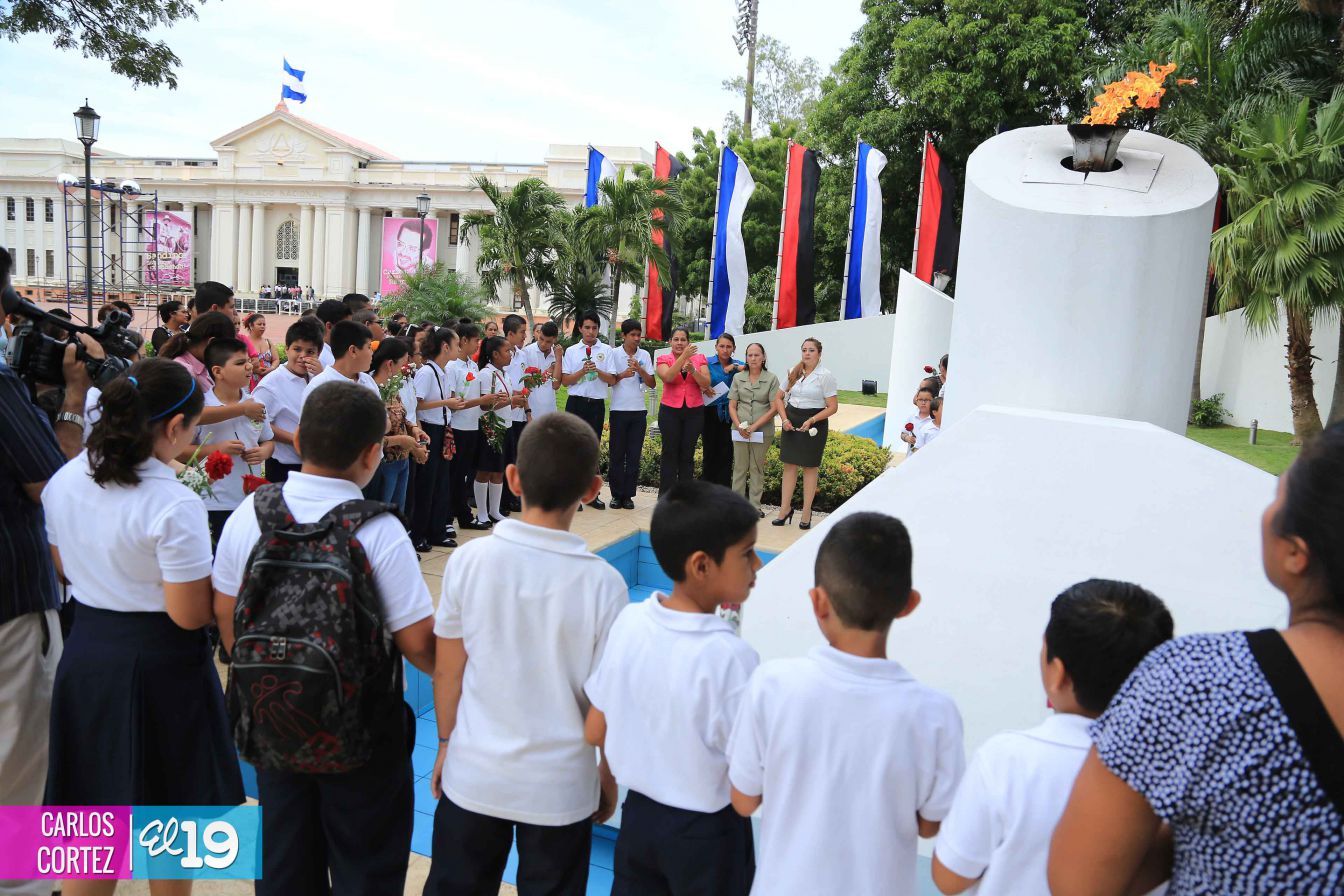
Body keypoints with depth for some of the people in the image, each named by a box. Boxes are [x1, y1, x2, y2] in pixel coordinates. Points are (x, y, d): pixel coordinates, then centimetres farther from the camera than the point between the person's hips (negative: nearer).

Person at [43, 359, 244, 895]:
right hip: (157, 664, -6)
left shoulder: (63, 482, -1)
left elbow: (63, 570, 12)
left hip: (85, 650, 6)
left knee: (92, 814, 18)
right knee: (171, 810, 16)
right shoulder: (175, 506, -23)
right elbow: (190, 615, -19)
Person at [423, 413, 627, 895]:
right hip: (560, 786, -1)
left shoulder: (469, 559, -14)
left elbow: (447, 672, -4)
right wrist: (609, 778, 7)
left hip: (473, 775, 1)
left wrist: (446, 743, 13)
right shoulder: (603, 583, -18)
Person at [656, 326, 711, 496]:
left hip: (694, 412, 2)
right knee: (670, 453, 1)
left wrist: (692, 370, -20)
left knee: (687, 455, 5)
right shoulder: (664, 359, 2)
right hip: (670, 411, -1)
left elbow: (706, 383, -4)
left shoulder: (700, 358, 6)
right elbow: (668, 377, -18)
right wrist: (684, 356, -23)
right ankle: (665, 497, 6)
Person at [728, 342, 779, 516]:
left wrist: (754, 426, -12)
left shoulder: (771, 379, -1)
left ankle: (755, 506, 12)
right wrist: (739, 426, -9)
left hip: (762, 430, -2)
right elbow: (732, 406, 6)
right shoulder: (738, 379, 7)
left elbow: (774, 409, -6)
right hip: (740, 429, 2)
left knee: (757, 468, 5)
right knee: (739, 467, 5)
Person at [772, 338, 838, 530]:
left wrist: (811, 421, -19)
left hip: (813, 425, -4)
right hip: (791, 422, 4)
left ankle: (806, 513, 9)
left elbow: (832, 407, -9)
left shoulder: (826, 376, -6)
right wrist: (784, 419, -1)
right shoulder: (793, 373, 8)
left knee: (809, 467, 2)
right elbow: (779, 397, 14)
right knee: (789, 465, 6)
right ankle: (785, 508, 13)